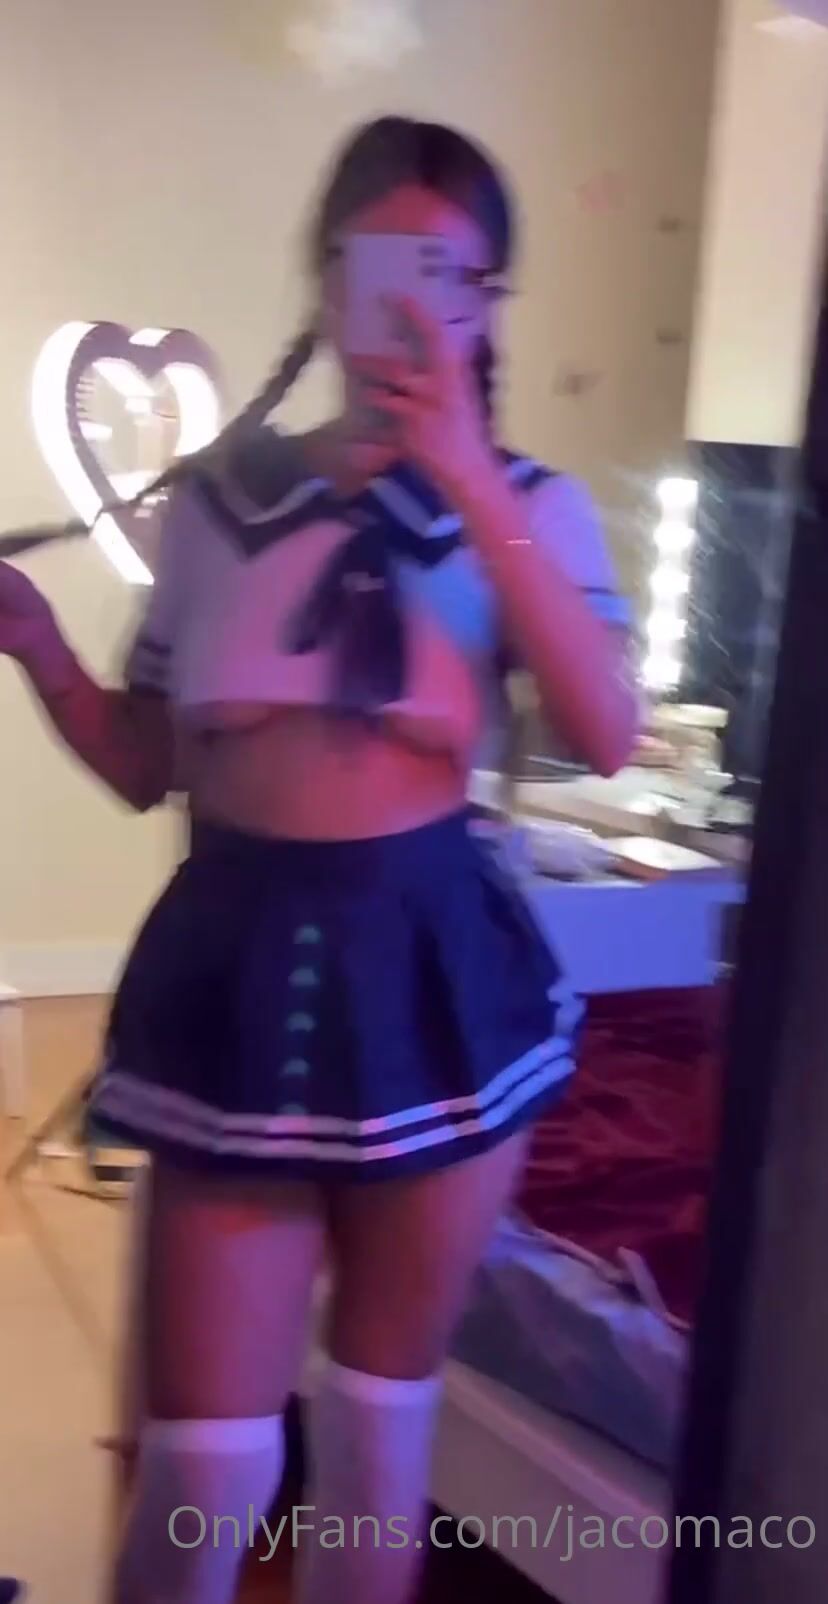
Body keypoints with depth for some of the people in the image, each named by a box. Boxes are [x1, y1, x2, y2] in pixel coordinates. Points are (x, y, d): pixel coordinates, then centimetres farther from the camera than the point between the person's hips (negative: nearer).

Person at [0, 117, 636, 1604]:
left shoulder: (531, 505, 2)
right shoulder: (216, 495, 4)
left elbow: (606, 736, -16)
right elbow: (145, 765, 10)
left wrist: (468, 479, -20)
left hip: (434, 962, 0)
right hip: (239, 964, 0)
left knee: (380, 1414, 18)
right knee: (200, 1454, 6)